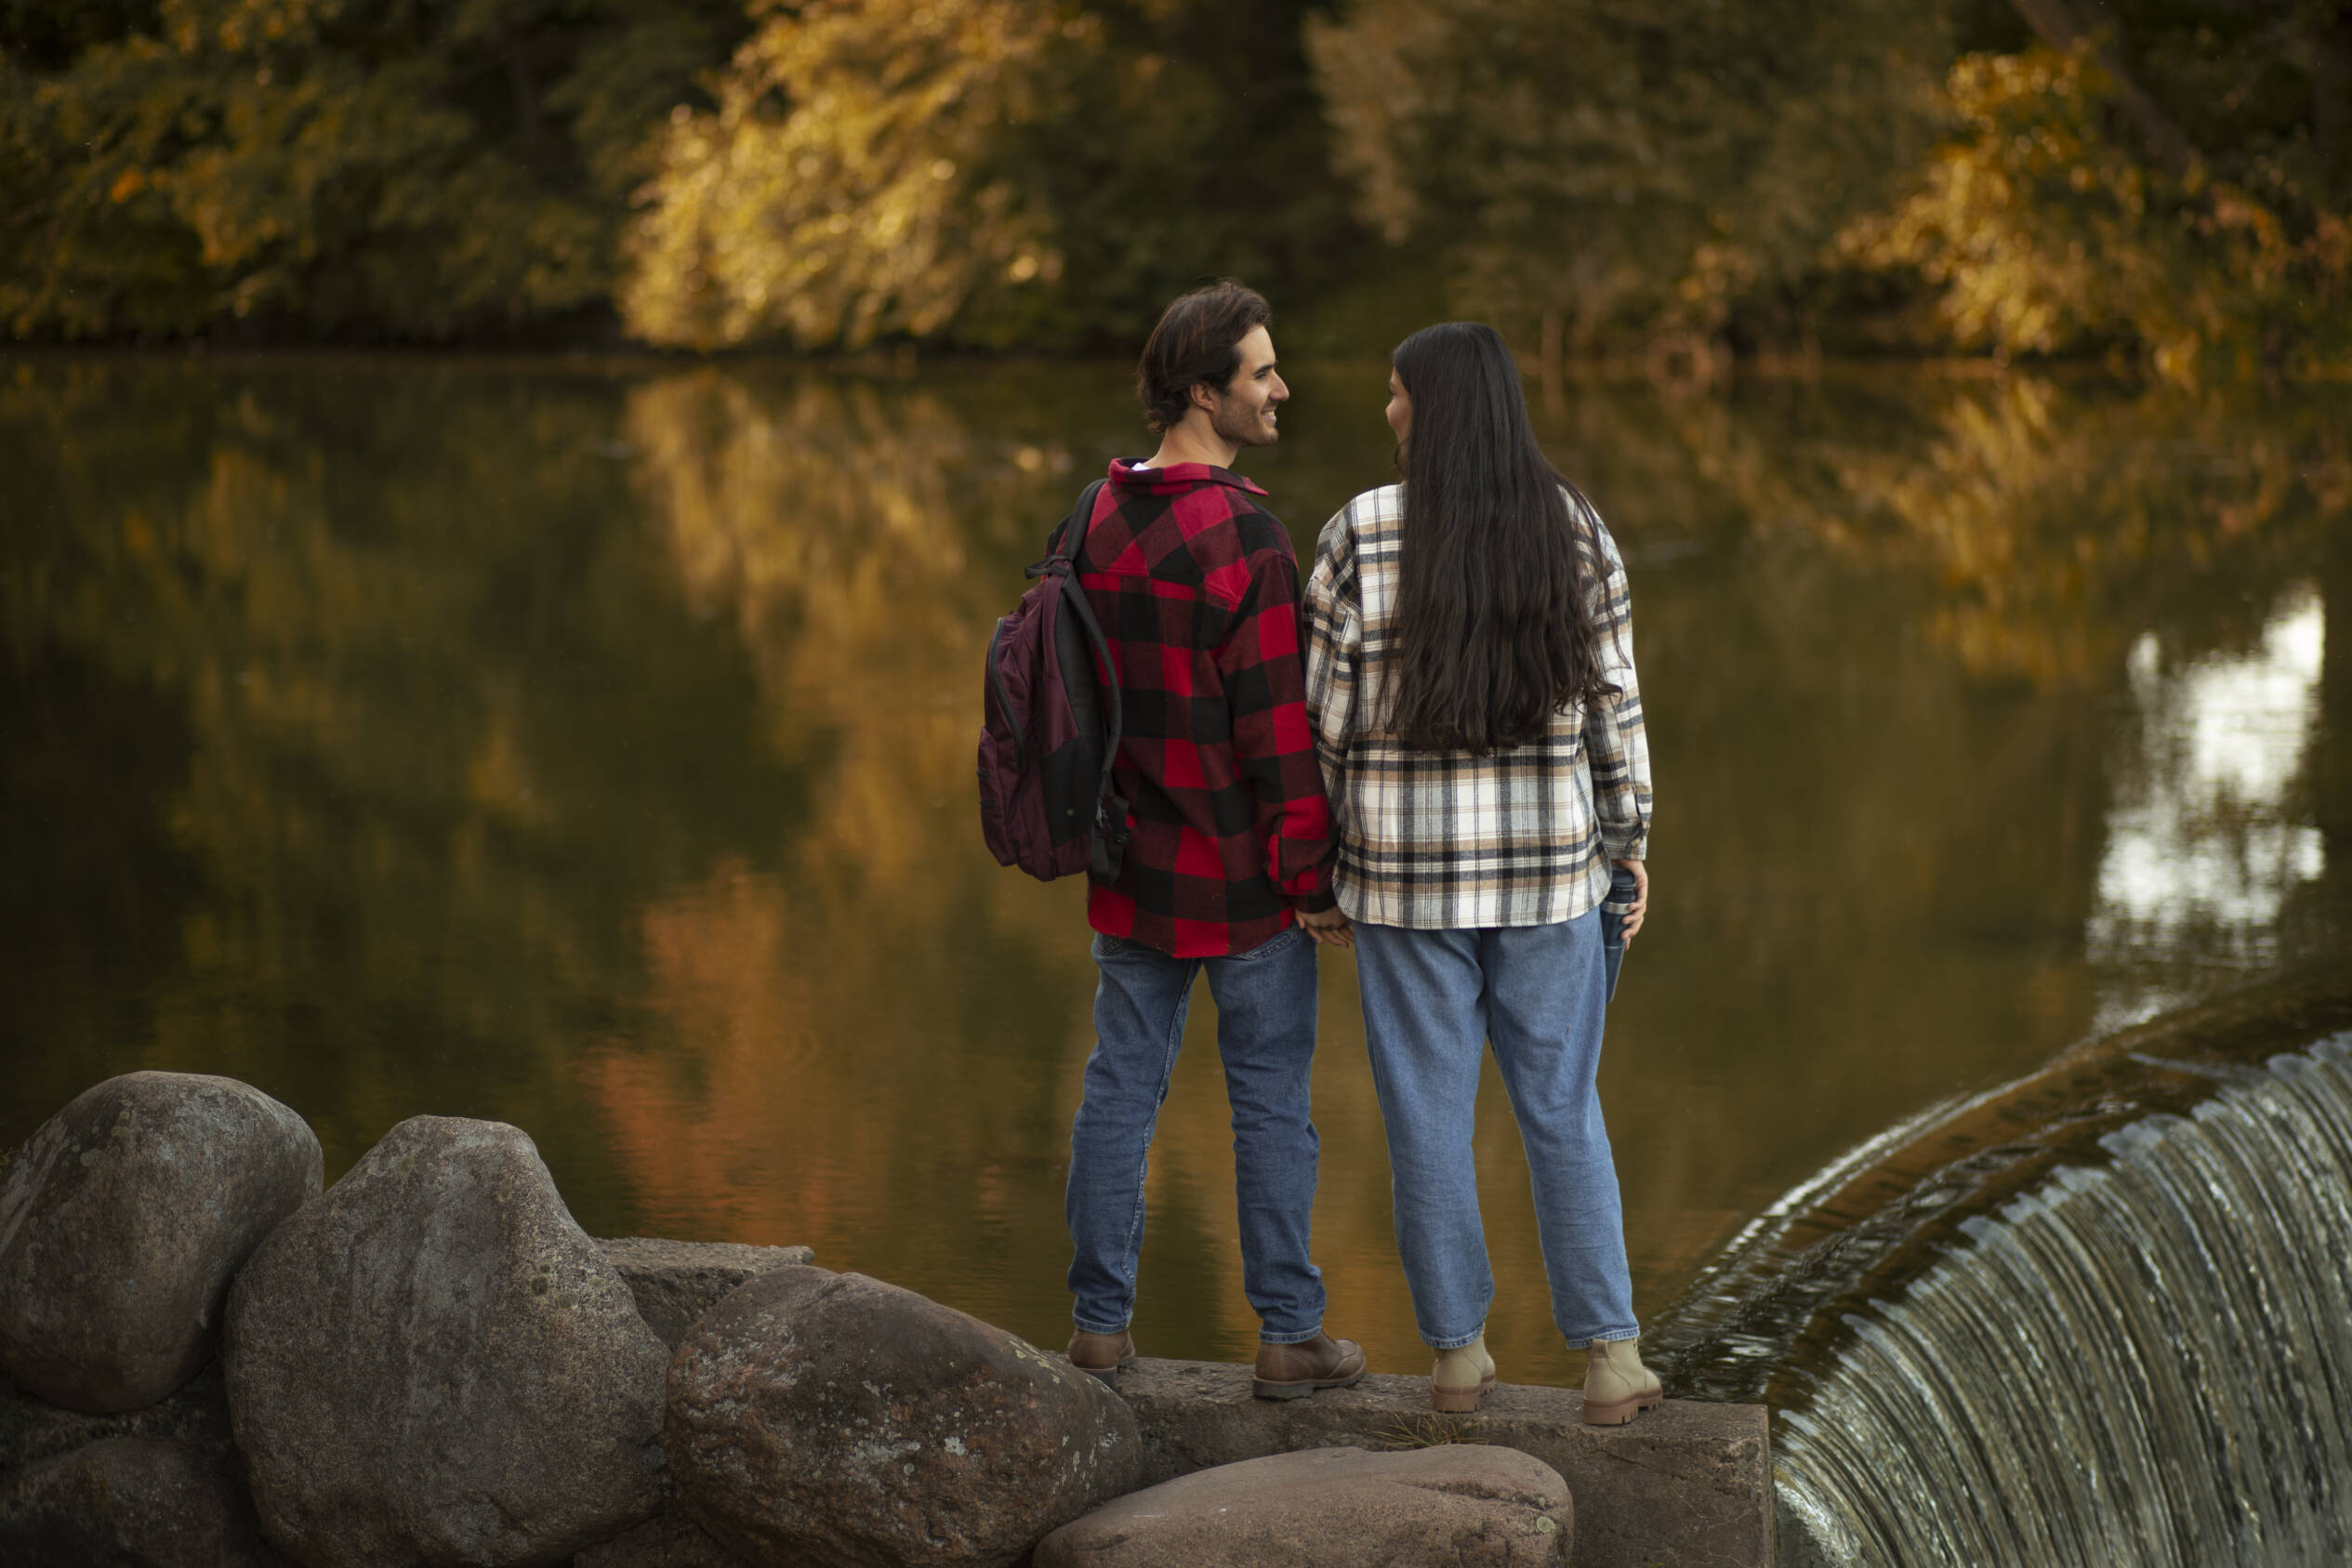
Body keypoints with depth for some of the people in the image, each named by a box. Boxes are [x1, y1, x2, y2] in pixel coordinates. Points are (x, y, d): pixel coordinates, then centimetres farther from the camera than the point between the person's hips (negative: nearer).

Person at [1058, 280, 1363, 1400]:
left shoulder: (1093, 522, 3)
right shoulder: (1244, 541, -20)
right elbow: (1278, 726, -20)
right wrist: (1315, 877, -12)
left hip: (1133, 874, 6)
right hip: (1246, 883, -6)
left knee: (1121, 1087, 12)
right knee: (1270, 1100, 5)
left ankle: (1101, 1321, 18)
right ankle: (1288, 1336, 13)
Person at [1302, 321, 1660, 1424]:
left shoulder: (1361, 534, -10)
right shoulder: (1574, 530, -4)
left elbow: (1328, 710, -7)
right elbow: (1613, 703, -1)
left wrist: (1317, 844, 6)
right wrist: (1631, 844, 10)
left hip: (1406, 873, -1)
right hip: (1542, 868, 1)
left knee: (1428, 1118, 11)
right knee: (1563, 1114, 12)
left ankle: (1457, 1352, 19)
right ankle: (1609, 1357, 9)